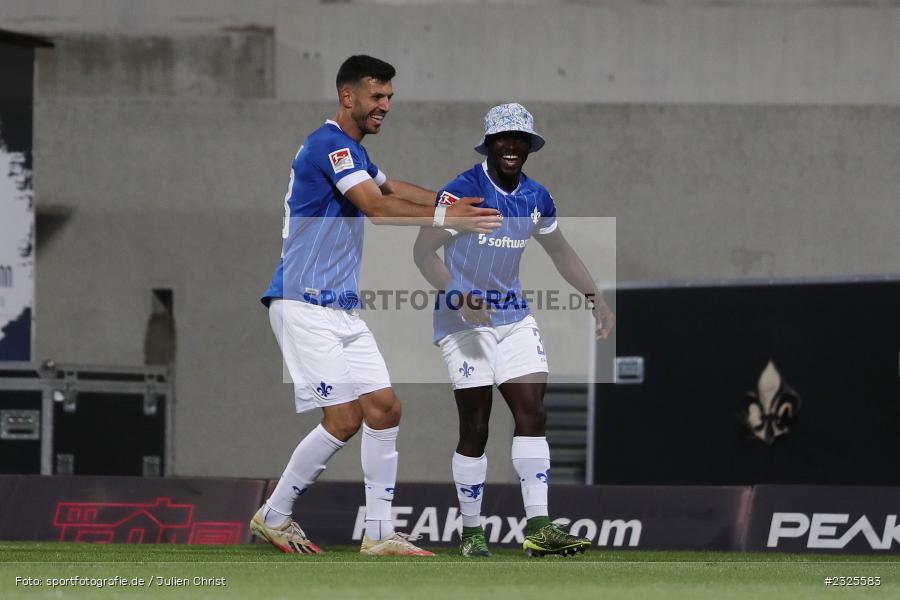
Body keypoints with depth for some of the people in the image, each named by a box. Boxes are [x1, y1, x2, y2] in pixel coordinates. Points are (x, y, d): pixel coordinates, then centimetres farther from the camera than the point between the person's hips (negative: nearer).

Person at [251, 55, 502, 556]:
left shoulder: (354, 152, 18)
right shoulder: (328, 145, -13)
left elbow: (389, 188, 36)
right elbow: (377, 207, -25)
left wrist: (452, 202, 21)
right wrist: (445, 218, -31)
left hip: (344, 309, 10)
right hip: (305, 306, -10)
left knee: (385, 408, 1)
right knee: (345, 419, -14)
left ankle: (379, 532, 3)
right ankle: (274, 516, 1)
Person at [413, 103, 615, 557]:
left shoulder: (535, 197, 7)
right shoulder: (462, 192, -13)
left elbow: (560, 251, 21)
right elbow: (424, 251, -16)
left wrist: (594, 298, 12)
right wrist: (458, 297, -30)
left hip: (514, 316, 6)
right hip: (465, 321, -6)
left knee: (532, 414, -6)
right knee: (475, 428, -3)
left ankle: (538, 528, -9)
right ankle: (471, 532, 8)